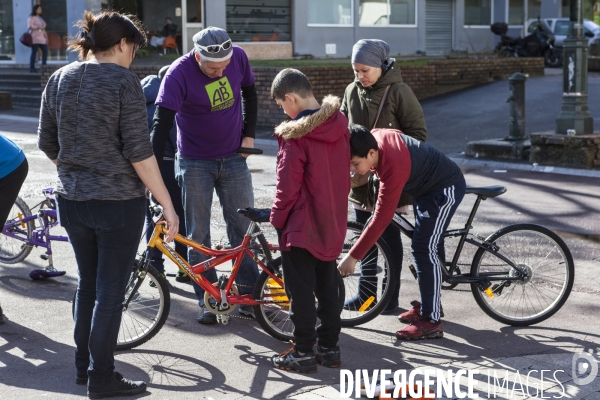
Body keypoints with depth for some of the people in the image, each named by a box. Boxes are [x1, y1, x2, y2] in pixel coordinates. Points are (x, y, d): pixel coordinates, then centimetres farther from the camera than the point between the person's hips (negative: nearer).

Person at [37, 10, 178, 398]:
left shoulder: (60, 79, 5)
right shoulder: (124, 81, -13)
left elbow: (47, 143, 10)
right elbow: (139, 152, -17)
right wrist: (168, 206, -12)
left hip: (72, 201, 6)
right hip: (118, 203, -6)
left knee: (88, 284, 21)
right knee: (110, 292, 4)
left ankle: (84, 366, 31)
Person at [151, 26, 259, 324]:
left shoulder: (238, 57, -11)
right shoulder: (179, 74, -23)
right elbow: (161, 125, -28)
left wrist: (249, 134, 4)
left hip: (233, 159, 3)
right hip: (195, 163, -3)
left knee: (243, 227, 5)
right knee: (198, 235, 1)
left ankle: (249, 295, 15)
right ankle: (207, 300, 12)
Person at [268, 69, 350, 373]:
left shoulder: (295, 136, -20)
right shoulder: (339, 124, 2)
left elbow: (288, 185, -16)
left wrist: (277, 217, -3)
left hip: (301, 225, -7)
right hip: (333, 223, 7)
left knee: (301, 290, 2)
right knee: (327, 286, 15)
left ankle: (303, 353, 8)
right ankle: (329, 347, 22)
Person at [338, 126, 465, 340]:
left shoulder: (393, 169, -38)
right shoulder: (375, 136, -15)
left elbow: (380, 220, -38)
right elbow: (400, 135, 10)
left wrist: (352, 257, -36)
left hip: (446, 188, -10)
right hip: (426, 185, 10)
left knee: (424, 249, -16)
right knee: (426, 244, 18)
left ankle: (431, 321, -14)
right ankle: (429, 304, 32)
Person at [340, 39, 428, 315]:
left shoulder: (398, 92, -11)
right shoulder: (352, 91, 6)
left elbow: (418, 133, -8)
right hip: (360, 176, 6)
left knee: (389, 237, 1)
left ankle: (390, 298, 10)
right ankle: (365, 293, 24)